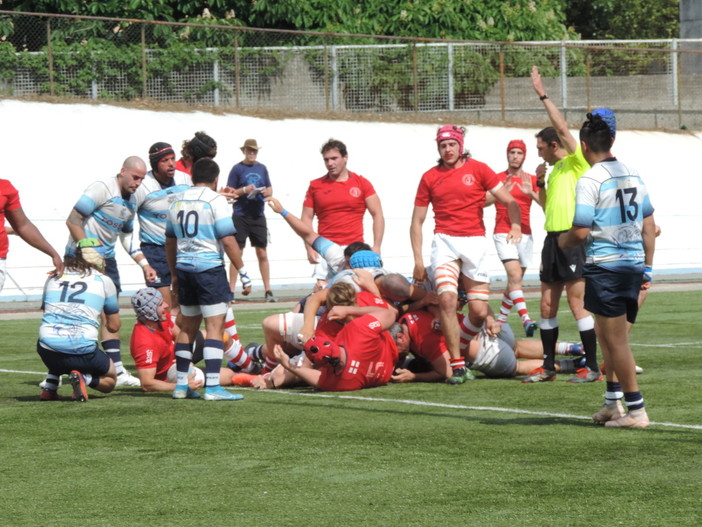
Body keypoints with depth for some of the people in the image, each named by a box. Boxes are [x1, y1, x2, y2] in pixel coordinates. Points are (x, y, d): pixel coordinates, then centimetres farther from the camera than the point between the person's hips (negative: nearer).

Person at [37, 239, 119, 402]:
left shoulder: (53, 279, 15)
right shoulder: (104, 281, 8)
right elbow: (114, 327, 16)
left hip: (47, 351, 4)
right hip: (83, 350, -3)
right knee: (109, 381, 24)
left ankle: (49, 388, 15)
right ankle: (85, 379, -8)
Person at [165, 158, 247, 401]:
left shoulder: (177, 201, 12)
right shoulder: (215, 200, -8)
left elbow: (170, 242, 19)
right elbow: (228, 240, -12)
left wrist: (175, 275, 27)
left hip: (184, 269, 7)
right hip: (210, 269, -7)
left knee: (187, 327, 15)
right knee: (215, 326, -6)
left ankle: (181, 385, 18)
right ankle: (212, 387, -13)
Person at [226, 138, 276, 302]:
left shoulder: (262, 168, 11)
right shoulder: (237, 169, -1)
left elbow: (270, 190, 16)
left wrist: (266, 192, -6)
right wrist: (244, 190, -18)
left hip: (258, 216, 3)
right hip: (240, 217, -3)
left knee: (262, 254, 4)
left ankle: (268, 291, 7)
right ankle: (231, 291, 0)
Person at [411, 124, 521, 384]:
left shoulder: (477, 169, 5)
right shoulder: (430, 177, 9)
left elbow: (509, 200, 2)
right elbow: (417, 221, 14)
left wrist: (515, 225, -18)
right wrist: (418, 260, 6)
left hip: (474, 243, 0)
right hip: (445, 242, 0)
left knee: (479, 312, -3)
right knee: (447, 298, -22)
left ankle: (457, 346, 25)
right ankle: (457, 364, -16)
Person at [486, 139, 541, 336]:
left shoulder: (531, 180, 9)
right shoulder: (498, 178, 3)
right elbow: (484, 201, -9)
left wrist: (531, 192, -19)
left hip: (525, 234, 4)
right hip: (503, 233, -4)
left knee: (514, 281, 8)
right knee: (515, 276, -20)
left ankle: (501, 320, 21)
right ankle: (526, 319, -32)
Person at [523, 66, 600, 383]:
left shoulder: (577, 163, -6)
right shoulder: (555, 169, 19)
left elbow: (562, 127, -17)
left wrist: (542, 95, -13)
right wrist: (540, 182, 13)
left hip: (572, 239, -9)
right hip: (553, 238, 9)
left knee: (577, 303, -8)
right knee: (547, 305, 9)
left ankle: (593, 368, -4)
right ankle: (548, 367, 15)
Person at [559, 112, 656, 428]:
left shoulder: (590, 180, -12)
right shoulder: (633, 175, 9)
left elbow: (581, 231, -16)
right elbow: (649, 225, 13)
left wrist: (564, 241, 5)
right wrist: (647, 266, 19)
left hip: (605, 268, -7)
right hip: (634, 265, 7)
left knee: (616, 341, -1)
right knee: (607, 334, 20)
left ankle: (636, 411, 0)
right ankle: (613, 402, 21)